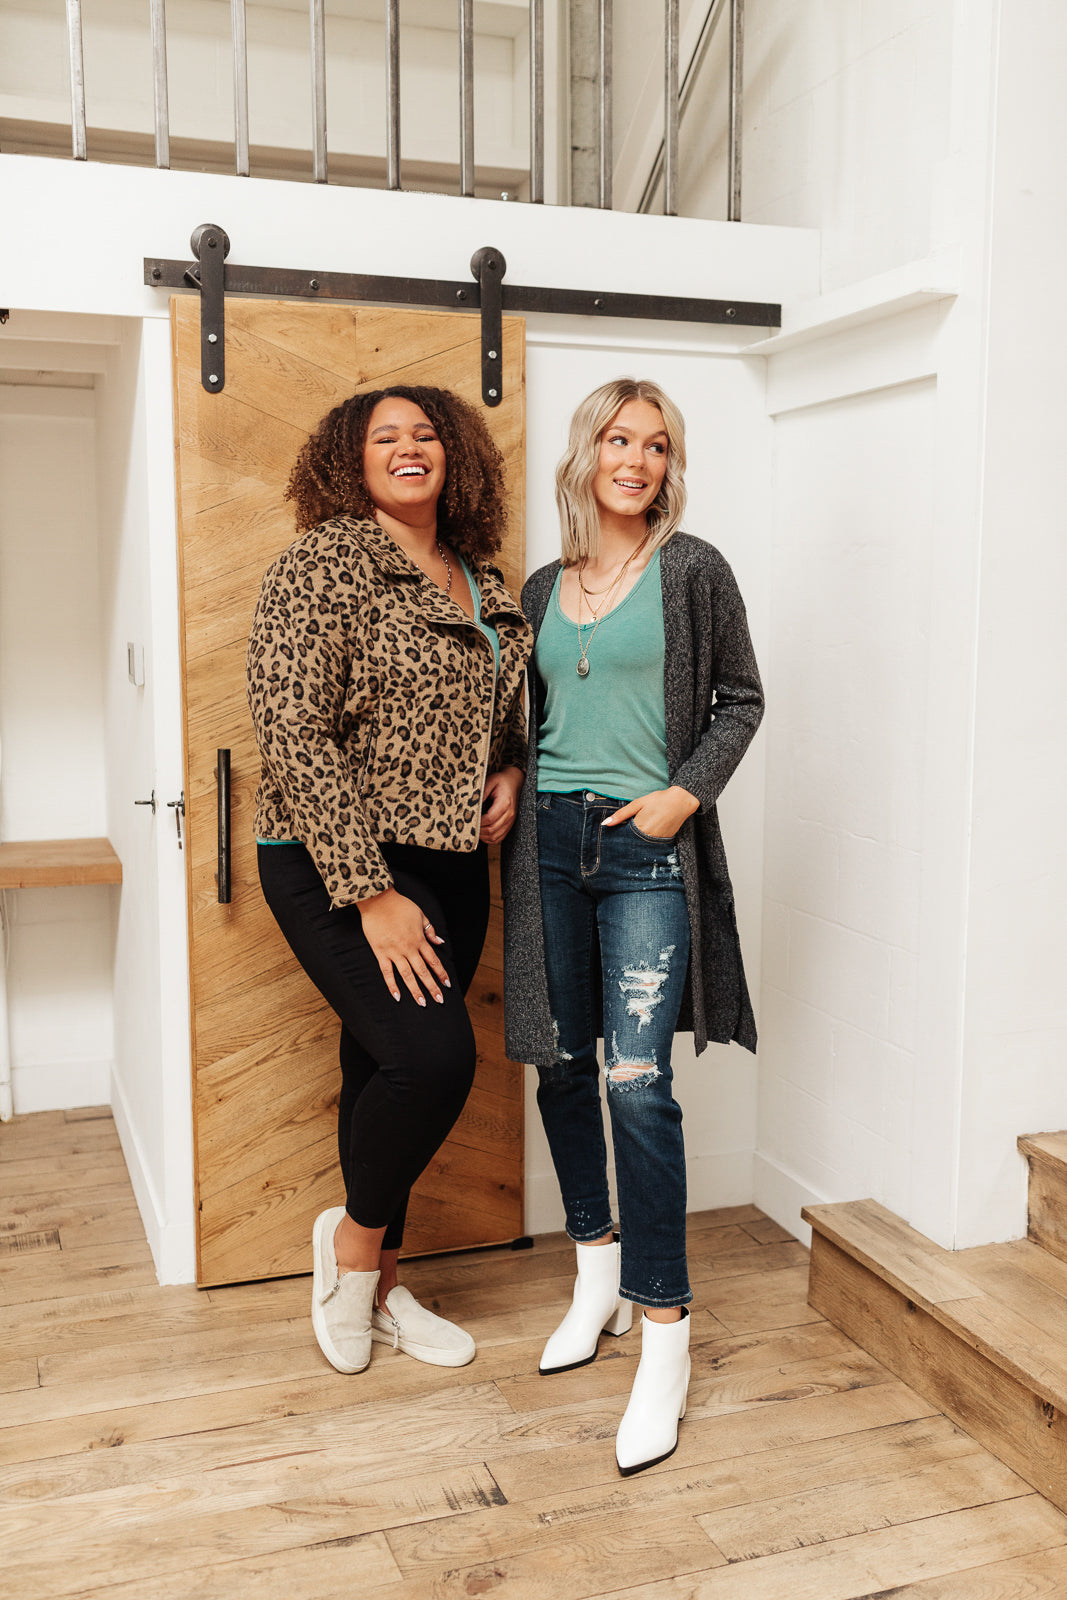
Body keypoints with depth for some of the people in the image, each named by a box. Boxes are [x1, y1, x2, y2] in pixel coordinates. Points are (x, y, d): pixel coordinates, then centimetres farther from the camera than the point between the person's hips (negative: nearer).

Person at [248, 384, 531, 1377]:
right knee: (433, 1056, -18)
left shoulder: (481, 581, 12)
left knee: (387, 1071, 13)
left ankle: (378, 1287, 29)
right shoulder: (327, 560, -11)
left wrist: (509, 773, 4)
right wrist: (370, 893, -20)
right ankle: (353, 1236, 11)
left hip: (450, 864, 7)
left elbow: (502, 708, 28)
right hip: (336, 865, -6)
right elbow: (293, 732, -18)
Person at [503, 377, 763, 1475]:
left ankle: (663, 1331, 1)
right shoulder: (544, 589, 13)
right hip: (551, 840, 5)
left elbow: (740, 700, 3)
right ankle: (598, 1269, 29)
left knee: (638, 1080, -11)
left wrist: (686, 793, -10)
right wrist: (517, 800, 5)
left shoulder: (691, 570, 1)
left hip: (647, 848, -4)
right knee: (559, 1063, 9)